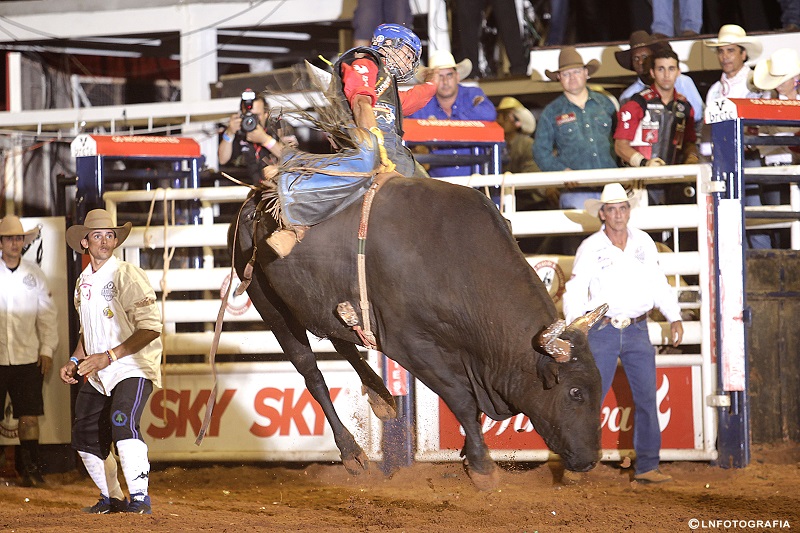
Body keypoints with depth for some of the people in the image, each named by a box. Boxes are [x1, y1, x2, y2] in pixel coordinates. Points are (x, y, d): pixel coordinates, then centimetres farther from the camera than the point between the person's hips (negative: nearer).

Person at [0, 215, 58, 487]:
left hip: (28, 357, 2)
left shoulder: (34, 274, 10)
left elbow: (47, 314, 12)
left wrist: (47, 350, 5)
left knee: (29, 414, -1)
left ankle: (30, 469, 5)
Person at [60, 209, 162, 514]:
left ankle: (139, 497, -23)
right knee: (85, 438, 6)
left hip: (133, 367, -8)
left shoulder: (128, 276, -13)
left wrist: (109, 357, -21)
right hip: (97, 375, 8)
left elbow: (150, 328, -18)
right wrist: (75, 361, 8)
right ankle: (111, 498, 25)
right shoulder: (83, 282, 10)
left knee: (122, 421, -29)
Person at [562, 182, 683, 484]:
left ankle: (647, 467, 3)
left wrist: (674, 318, 9)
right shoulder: (590, 248, -1)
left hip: (637, 331, 3)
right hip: (601, 331, -3)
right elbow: (575, 291, -3)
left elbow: (658, 284, 16)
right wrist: (574, 327, -15)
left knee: (647, 398, -1)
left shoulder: (644, 243, 8)